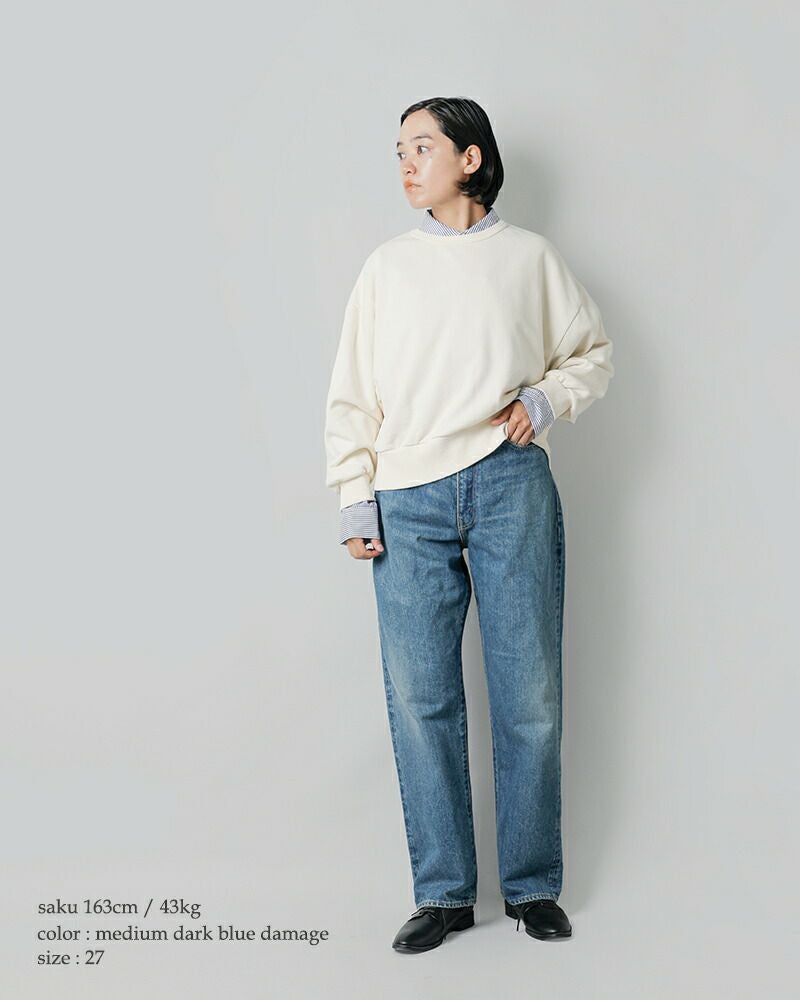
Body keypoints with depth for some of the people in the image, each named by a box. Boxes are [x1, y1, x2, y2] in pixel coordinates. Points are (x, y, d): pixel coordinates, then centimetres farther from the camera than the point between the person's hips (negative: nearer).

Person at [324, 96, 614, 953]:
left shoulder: (530, 257, 8)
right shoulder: (388, 266, 11)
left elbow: (593, 352, 16)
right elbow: (352, 391, 10)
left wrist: (546, 400, -4)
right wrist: (354, 499, 2)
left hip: (510, 487, -1)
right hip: (409, 501, 1)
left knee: (529, 694, 2)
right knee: (418, 699, 0)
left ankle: (534, 886, 16)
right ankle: (443, 892, 12)